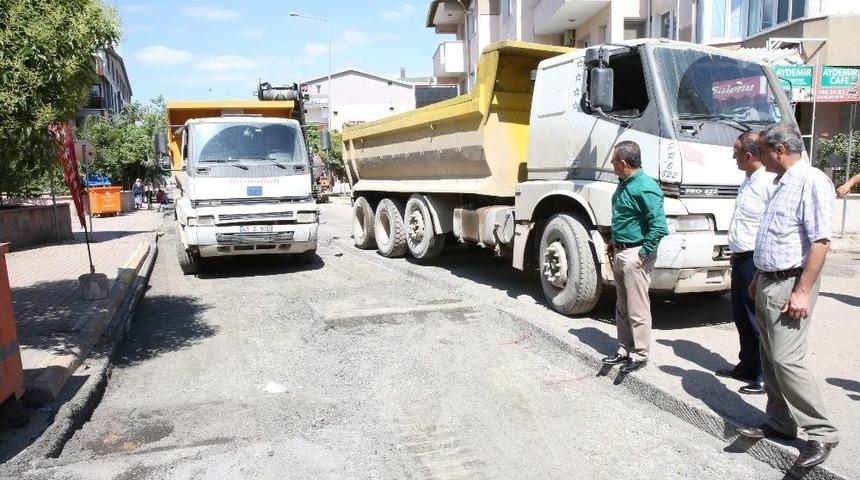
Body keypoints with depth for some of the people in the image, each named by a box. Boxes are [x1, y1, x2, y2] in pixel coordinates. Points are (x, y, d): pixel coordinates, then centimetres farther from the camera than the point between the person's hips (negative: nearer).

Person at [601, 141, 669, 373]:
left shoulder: (645, 188, -19)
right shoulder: (624, 184, 11)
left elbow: (659, 226, -22)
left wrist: (642, 254, -19)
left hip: (635, 255, -10)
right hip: (620, 252, 10)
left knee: (637, 310, 1)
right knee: (622, 308, 16)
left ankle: (640, 355, 13)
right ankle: (625, 350, 27)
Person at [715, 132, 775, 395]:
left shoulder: (770, 183, -17)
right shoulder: (748, 181, 14)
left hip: (757, 262, -10)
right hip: (741, 260, 10)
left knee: (758, 321, 0)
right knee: (741, 317, 18)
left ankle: (765, 376, 13)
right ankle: (747, 365, 32)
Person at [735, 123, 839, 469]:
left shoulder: (811, 181, -15)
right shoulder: (782, 183, 15)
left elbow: (820, 241, -21)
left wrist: (803, 291, -23)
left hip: (789, 285, -10)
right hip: (768, 282, 10)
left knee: (786, 359, -10)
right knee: (770, 359, 13)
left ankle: (821, 433, 4)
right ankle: (779, 422, 24)